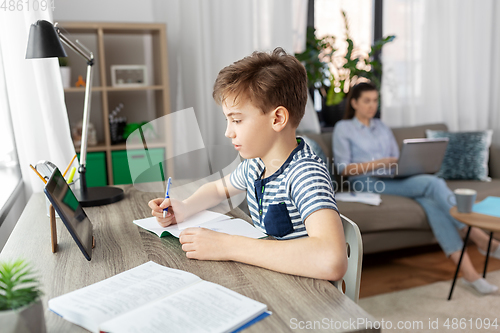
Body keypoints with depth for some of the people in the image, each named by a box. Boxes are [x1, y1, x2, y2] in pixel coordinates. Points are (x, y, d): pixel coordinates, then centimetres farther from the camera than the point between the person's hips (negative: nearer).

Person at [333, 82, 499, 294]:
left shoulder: (383, 128, 25)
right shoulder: (343, 128, 7)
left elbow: (396, 159, 22)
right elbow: (343, 168, -4)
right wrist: (378, 164, -14)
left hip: (394, 180, 5)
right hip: (367, 183, -5)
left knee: (431, 203, -28)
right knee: (433, 183, -27)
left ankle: (468, 272, -33)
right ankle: (481, 239, -22)